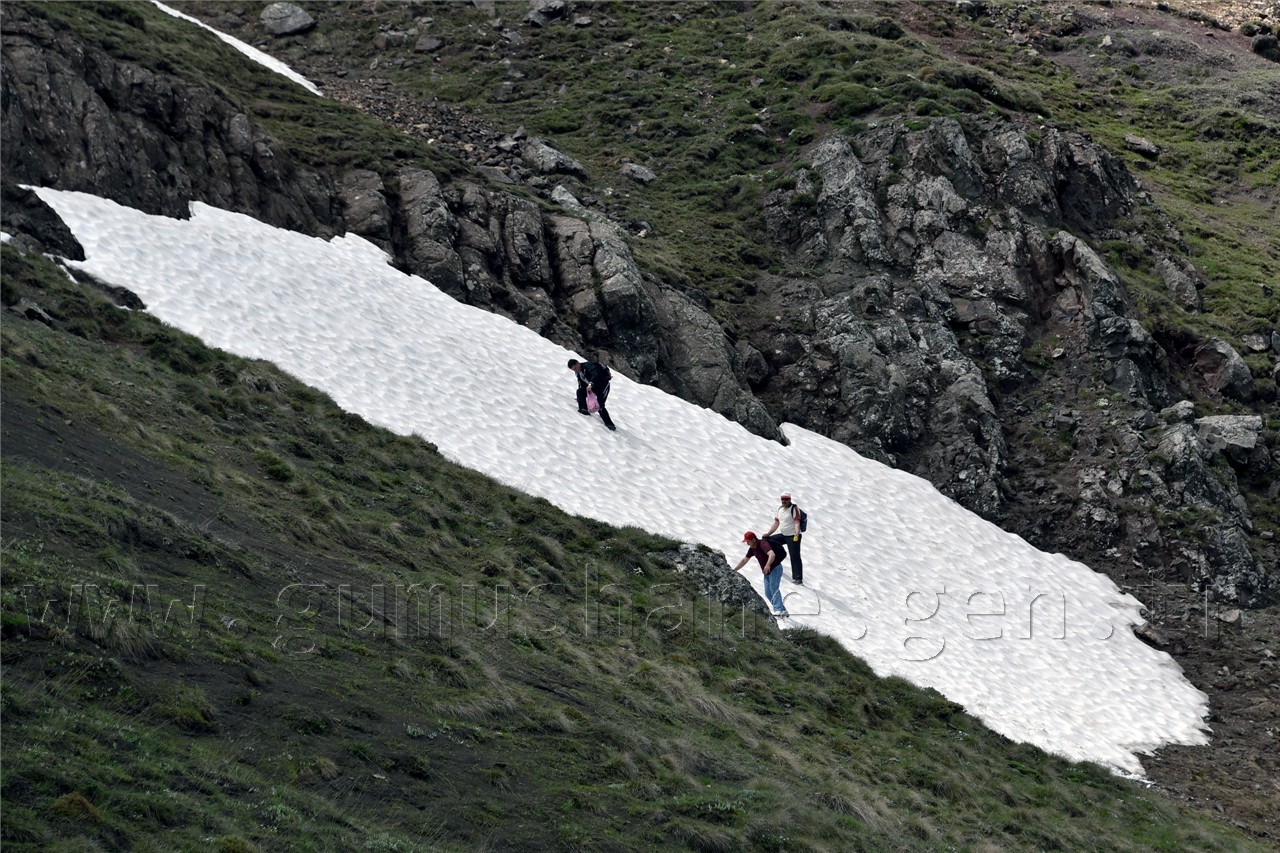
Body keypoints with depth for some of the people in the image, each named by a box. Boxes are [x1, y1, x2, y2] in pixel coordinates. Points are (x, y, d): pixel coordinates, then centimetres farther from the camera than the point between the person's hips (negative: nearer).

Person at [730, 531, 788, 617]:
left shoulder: (763, 544, -23)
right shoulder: (752, 548, 6)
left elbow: (772, 554, -40)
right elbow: (744, 560, 18)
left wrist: (768, 565, -56)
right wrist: (733, 570, 17)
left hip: (775, 568, -9)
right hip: (767, 572, 9)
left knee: (774, 589, -20)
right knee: (768, 593, 4)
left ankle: (779, 610, -27)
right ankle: (783, 610, 7)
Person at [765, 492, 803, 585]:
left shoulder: (794, 508, -14)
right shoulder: (780, 509, 10)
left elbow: (797, 522, -24)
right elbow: (776, 523, 14)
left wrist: (797, 533, -40)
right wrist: (768, 534, 7)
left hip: (793, 536, -8)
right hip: (783, 535, 8)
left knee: (795, 557, -10)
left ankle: (798, 579, -9)